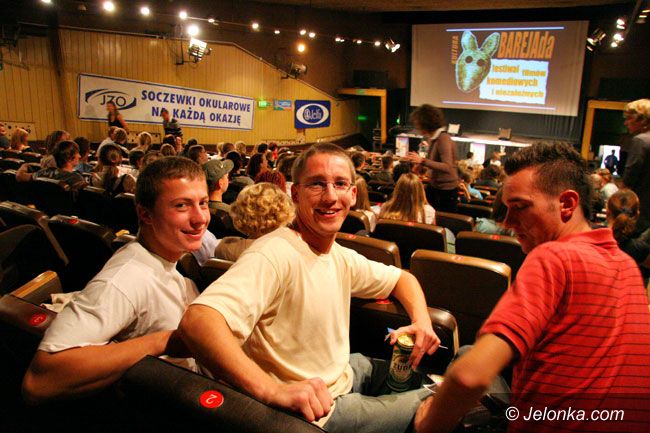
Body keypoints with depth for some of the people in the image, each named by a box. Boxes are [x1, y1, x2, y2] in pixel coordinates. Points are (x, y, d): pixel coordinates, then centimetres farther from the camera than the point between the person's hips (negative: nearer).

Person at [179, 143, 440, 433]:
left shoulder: (340, 256, 1)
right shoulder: (275, 254, -29)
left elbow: (400, 278, 15)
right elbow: (196, 322, -43)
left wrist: (422, 320, -5)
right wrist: (273, 392, -53)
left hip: (343, 374, 9)